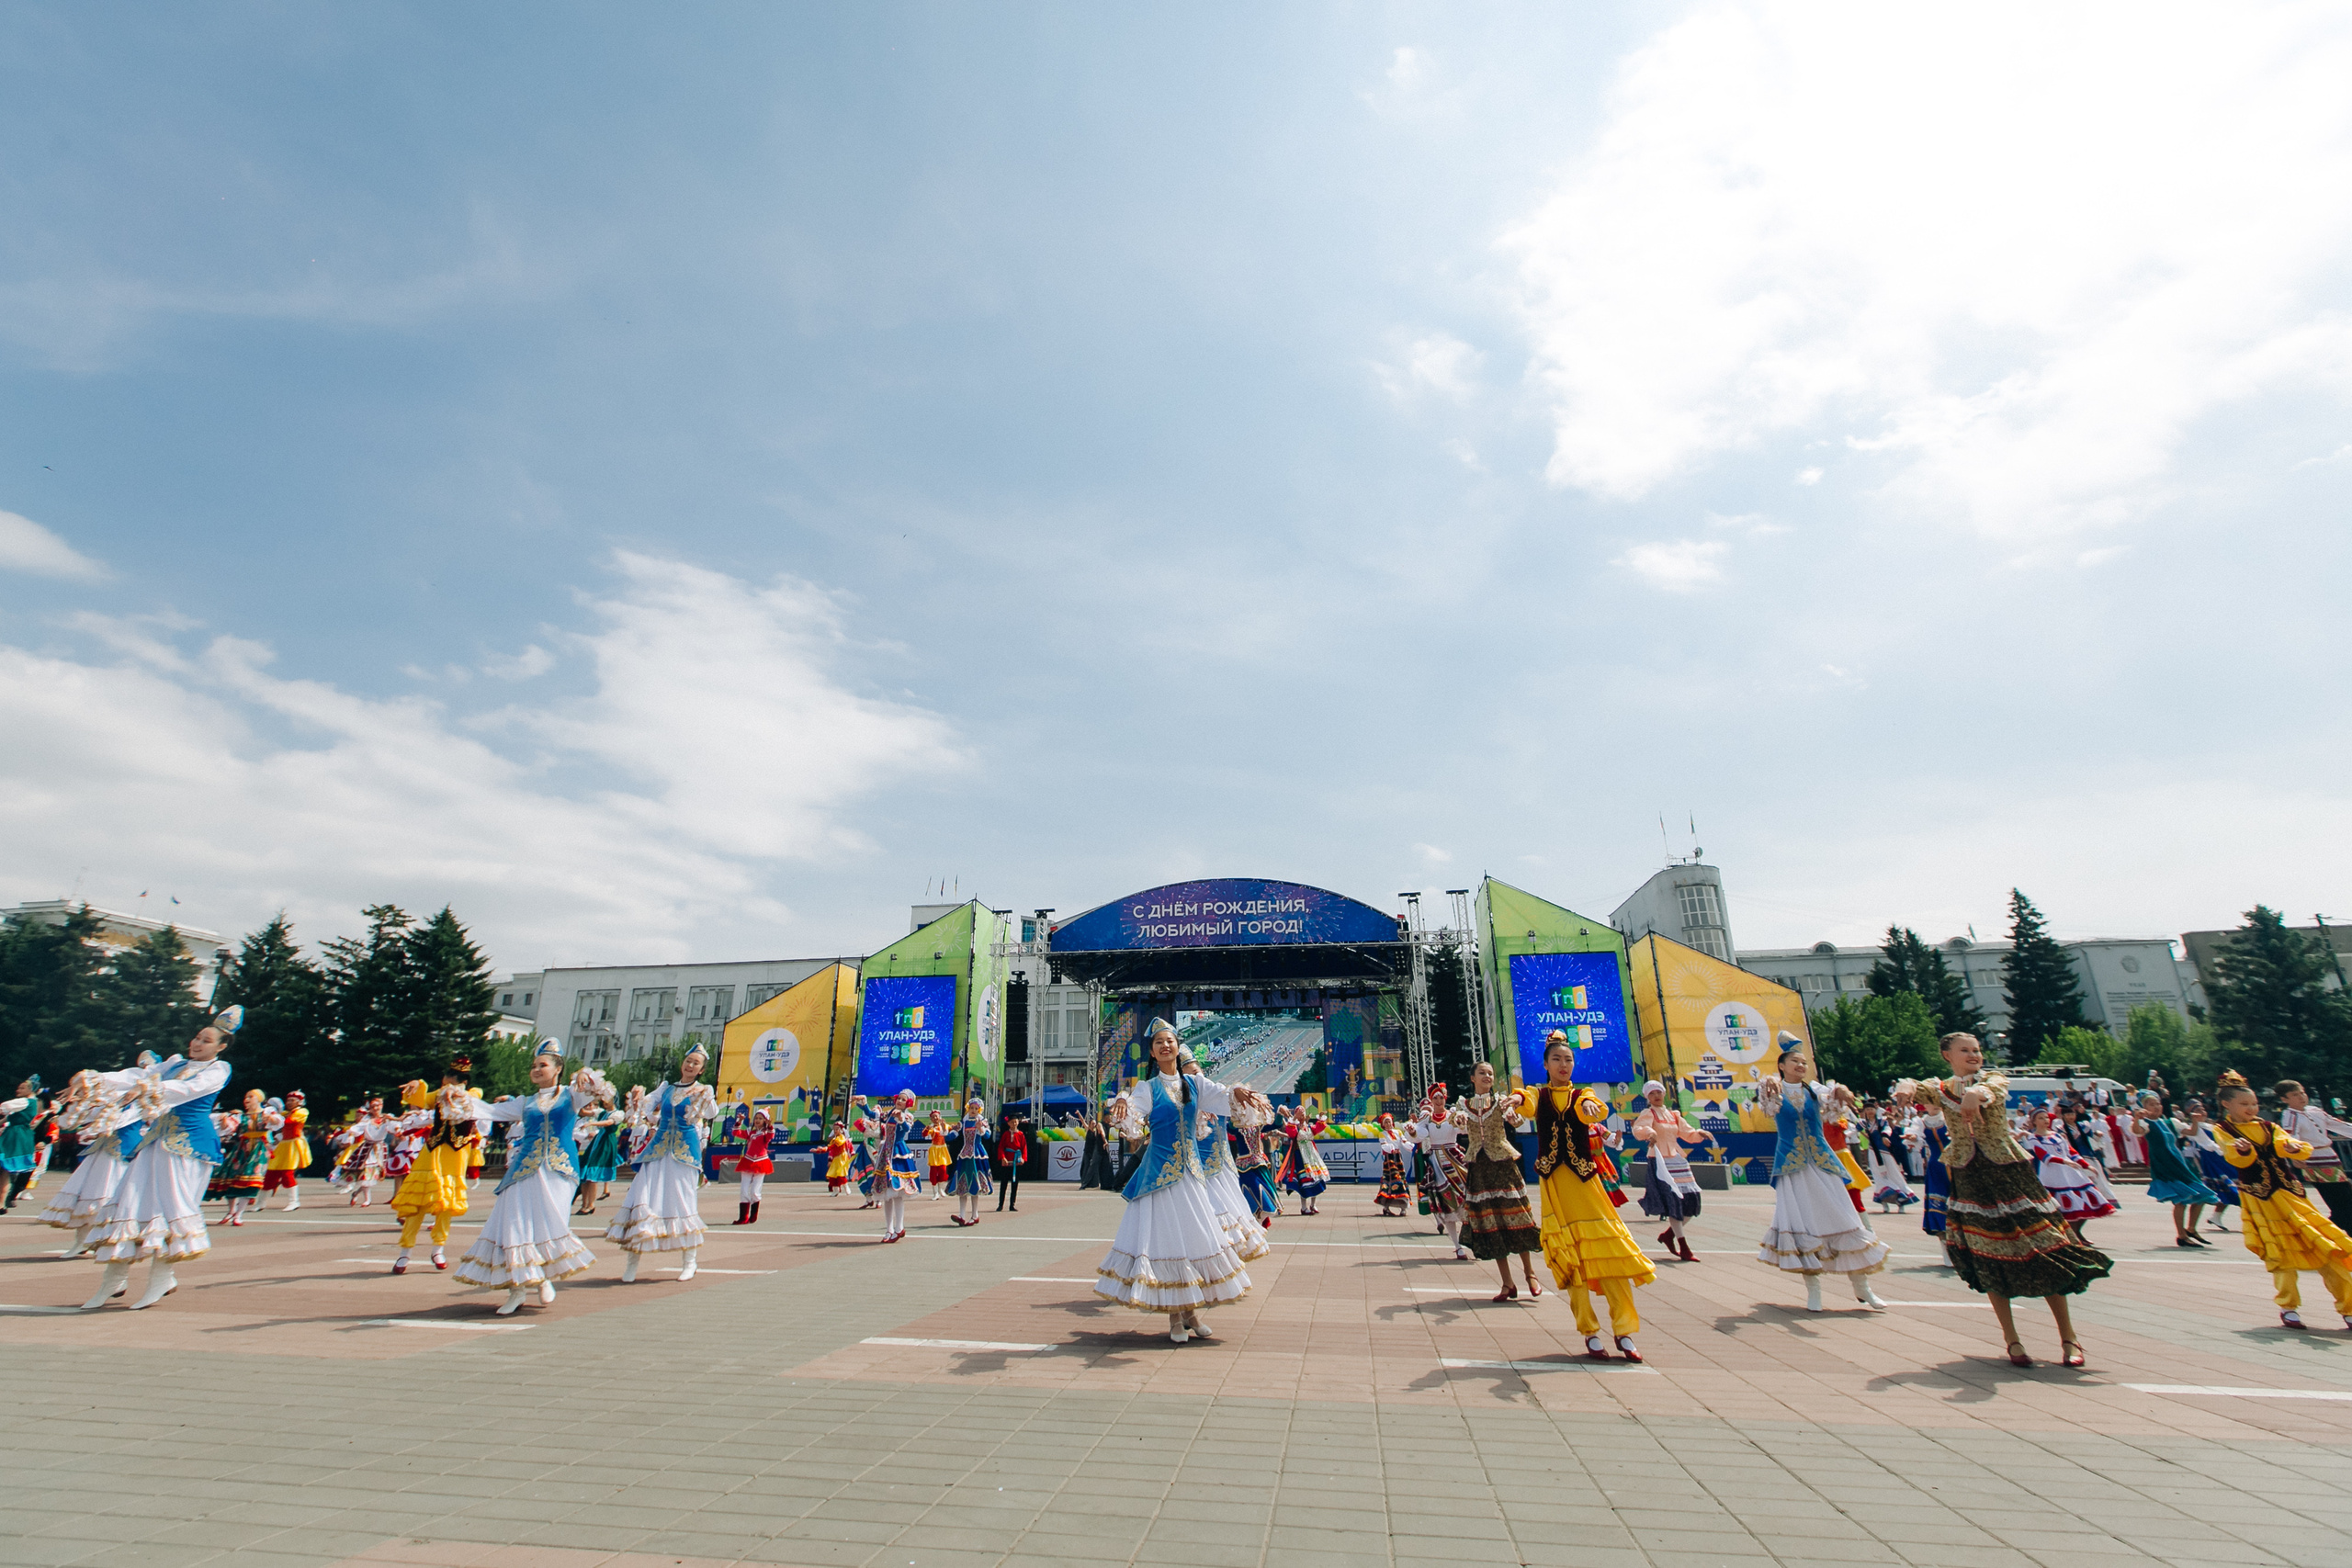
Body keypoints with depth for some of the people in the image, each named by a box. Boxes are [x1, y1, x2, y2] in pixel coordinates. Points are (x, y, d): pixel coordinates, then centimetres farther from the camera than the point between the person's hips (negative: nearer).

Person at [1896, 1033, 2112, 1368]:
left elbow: (1992, 1089, -24)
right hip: (1970, 1179, 1)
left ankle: (2068, 1338, 13)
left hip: (2010, 1173, -1)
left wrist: (1976, 1092, -48)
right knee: (1988, 1261, 3)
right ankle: (2012, 1341, 13)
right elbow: (1916, 1089, -17)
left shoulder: (1995, 1080, 2)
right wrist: (1906, 1088, -42)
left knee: (2045, 1253, -2)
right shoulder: (1940, 1089, 6)